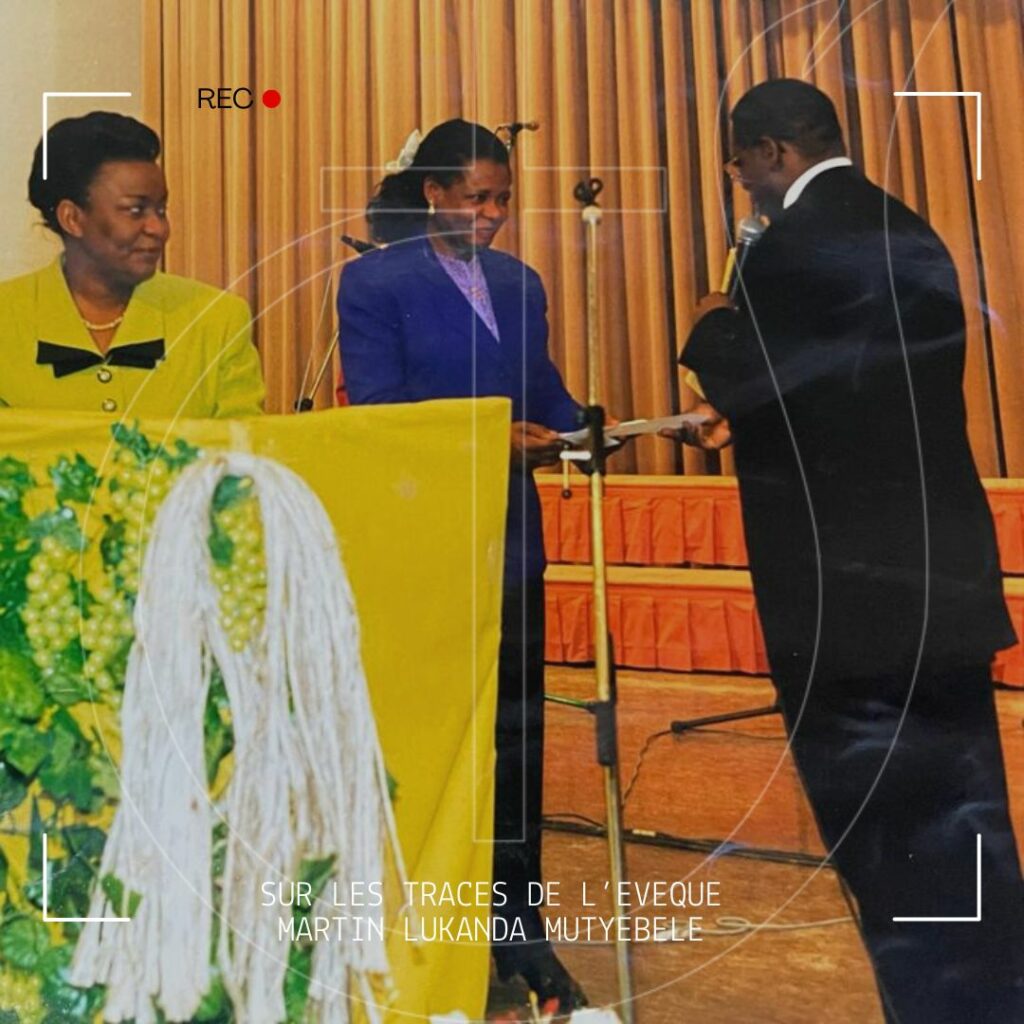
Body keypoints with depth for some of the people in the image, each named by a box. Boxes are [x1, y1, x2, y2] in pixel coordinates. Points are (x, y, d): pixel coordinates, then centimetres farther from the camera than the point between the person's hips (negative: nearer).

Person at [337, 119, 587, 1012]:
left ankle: (518, 925, 27)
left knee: (517, 735, 10)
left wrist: (573, 431, -9)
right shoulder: (373, 281, -3)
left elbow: (545, 393, 12)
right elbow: (379, 412, -12)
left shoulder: (523, 284, 13)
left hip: (510, 538, 5)